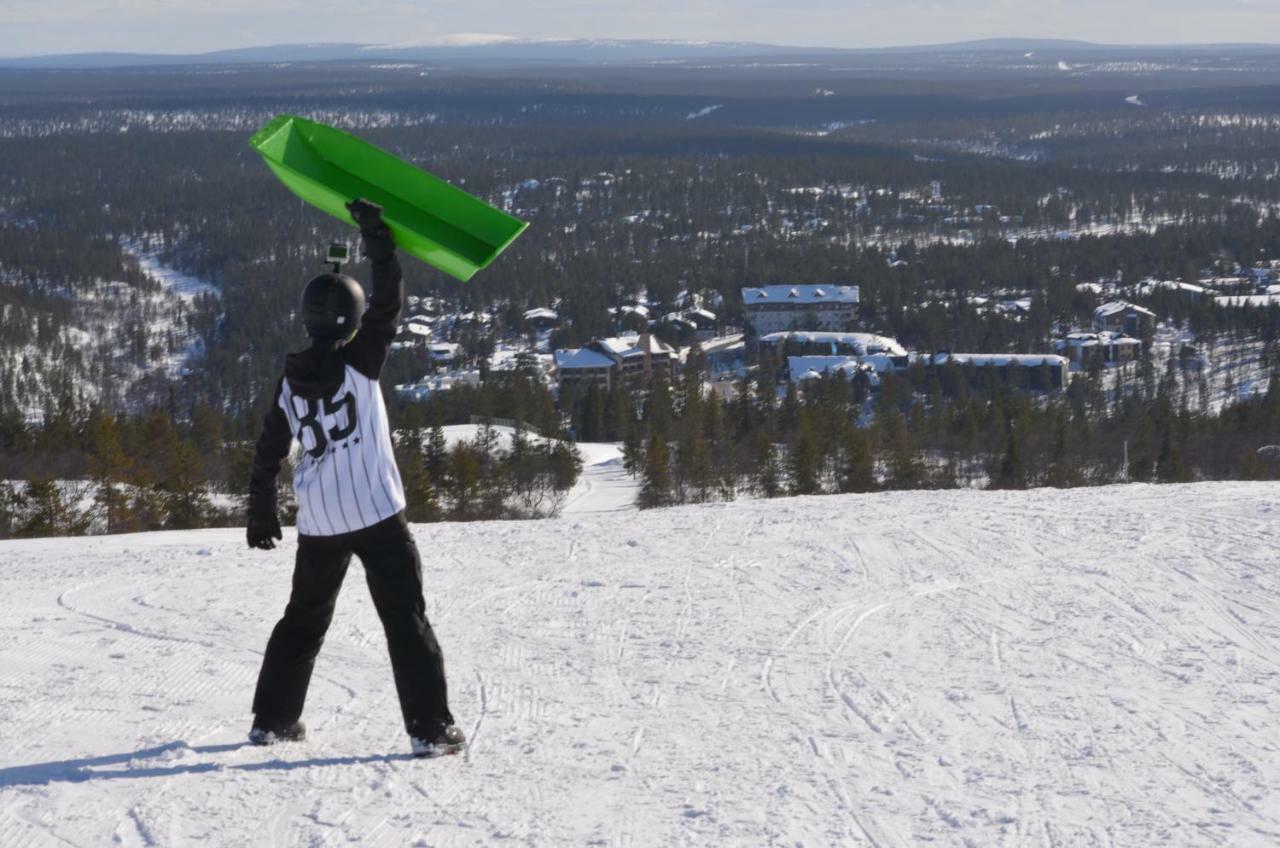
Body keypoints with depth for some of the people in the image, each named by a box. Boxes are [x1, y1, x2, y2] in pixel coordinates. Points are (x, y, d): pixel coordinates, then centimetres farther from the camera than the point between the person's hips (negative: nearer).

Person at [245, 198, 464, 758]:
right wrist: (377, 238, 0)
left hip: (317, 523, 5)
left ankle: (273, 720, 24)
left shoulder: (290, 381, 5)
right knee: (406, 619, 0)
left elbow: (268, 455, 9)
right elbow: (388, 303, -6)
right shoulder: (358, 362, -9)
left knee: (304, 619, 20)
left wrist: (261, 518, 18)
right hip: (376, 513, -5)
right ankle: (430, 729, -4)